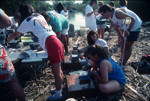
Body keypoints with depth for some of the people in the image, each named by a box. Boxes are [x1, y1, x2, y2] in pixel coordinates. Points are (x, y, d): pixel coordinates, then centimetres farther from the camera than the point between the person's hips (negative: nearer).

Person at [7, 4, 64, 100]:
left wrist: (7, 39, 31)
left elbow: (15, 34, 13)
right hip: (55, 41, 8)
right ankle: (59, 88, 33)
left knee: (56, 72, 2)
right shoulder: (39, 16, 20)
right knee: (58, 70, 18)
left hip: (52, 45, -8)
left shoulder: (27, 21, 0)